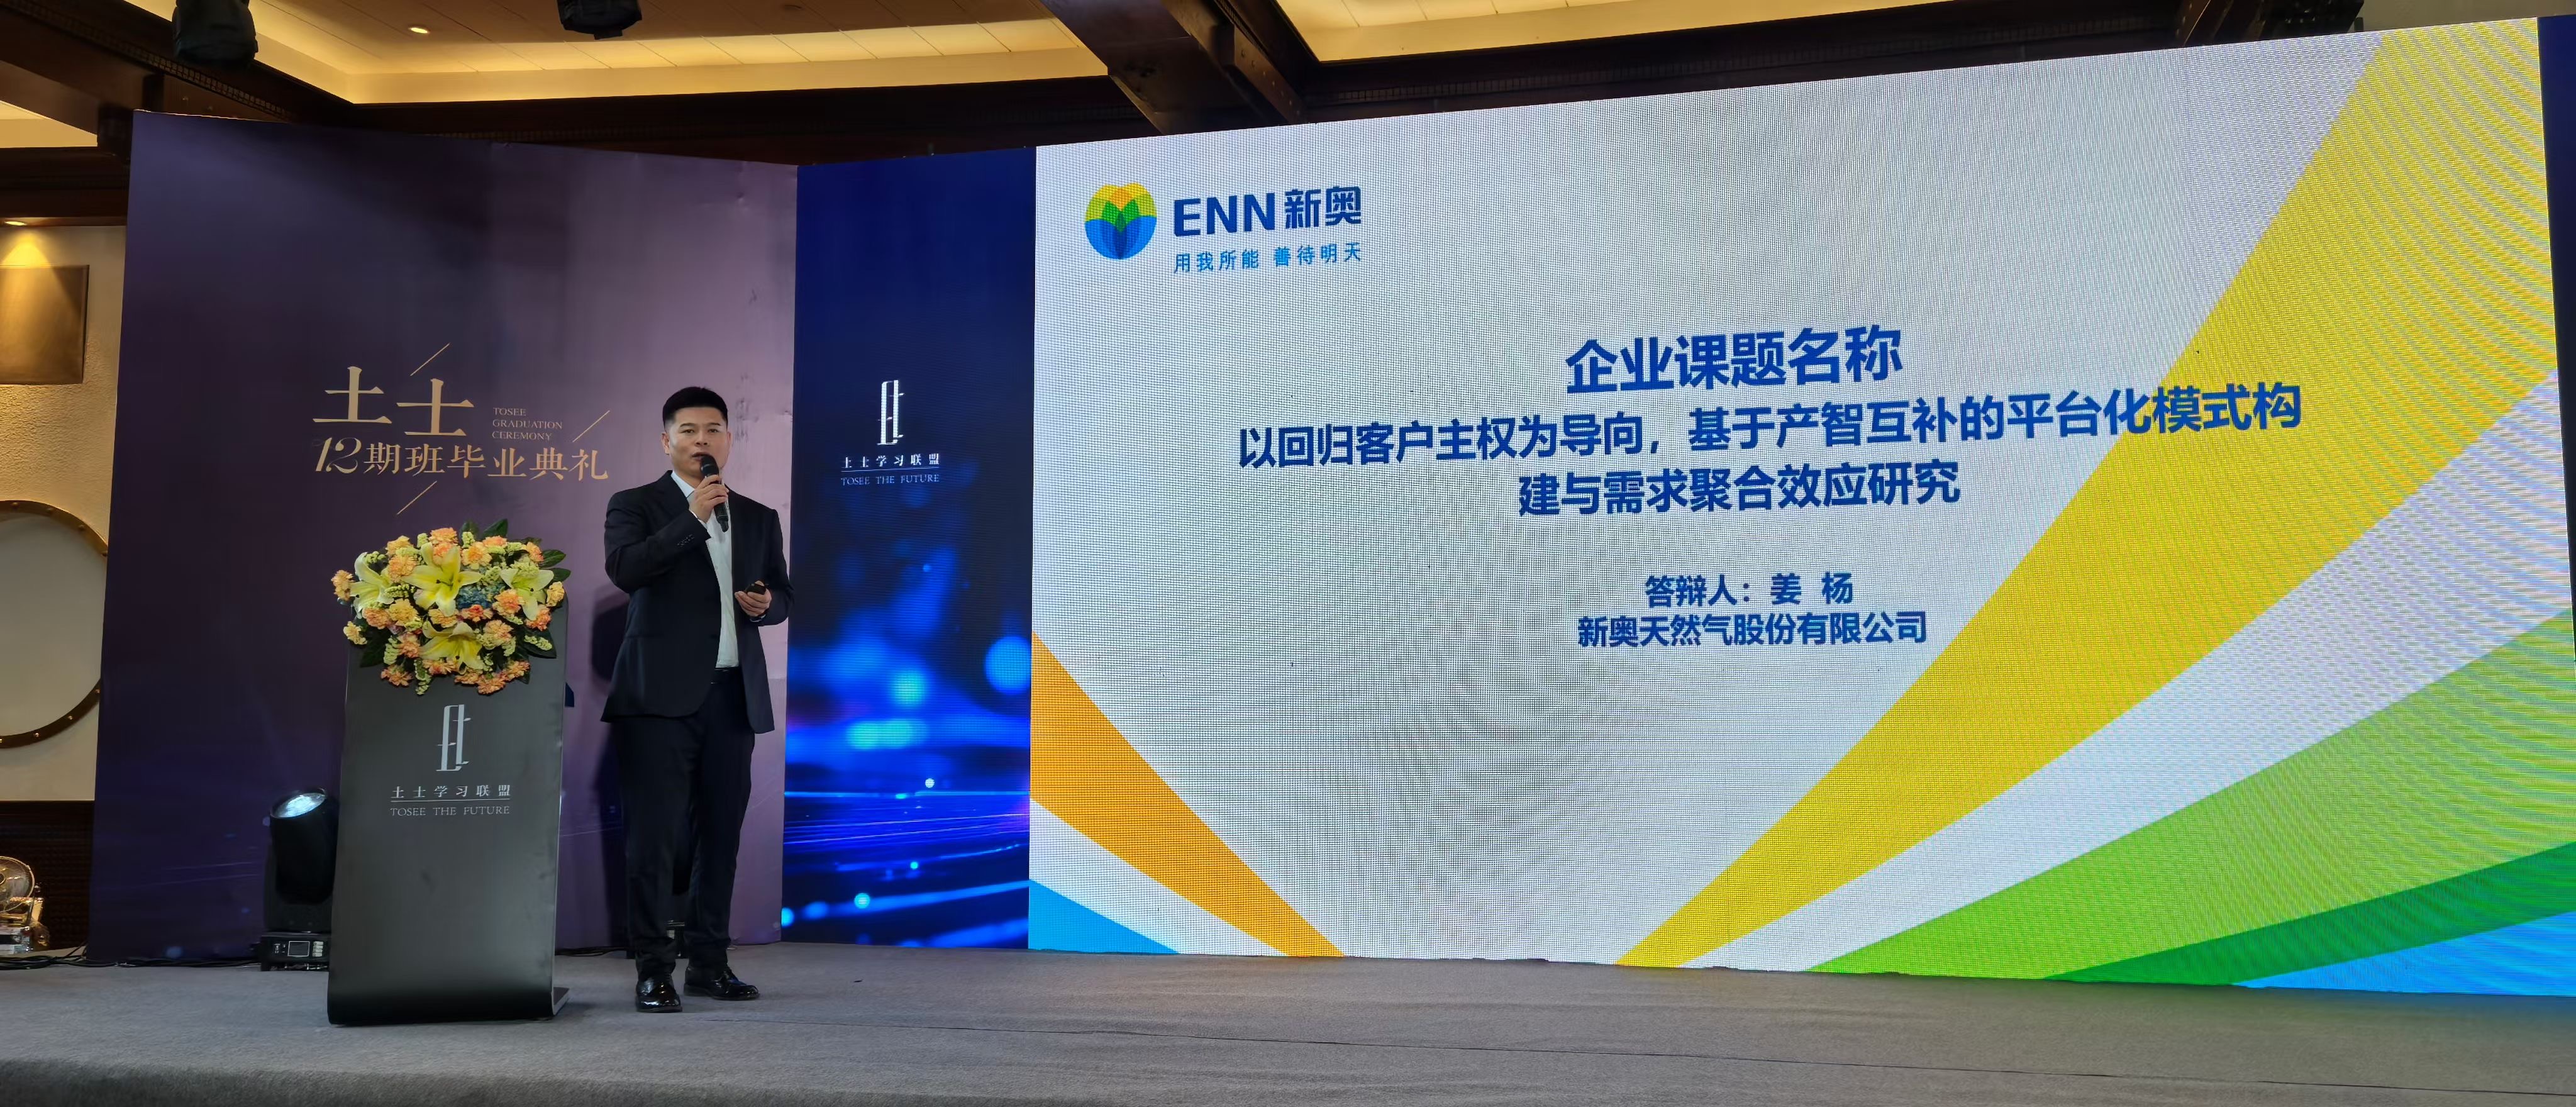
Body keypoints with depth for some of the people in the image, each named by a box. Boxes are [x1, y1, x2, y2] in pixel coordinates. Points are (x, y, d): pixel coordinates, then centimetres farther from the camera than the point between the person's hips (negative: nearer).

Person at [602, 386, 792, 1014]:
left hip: (733, 695, 4)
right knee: (654, 836, -5)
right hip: (661, 695, -4)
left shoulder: (758, 518, 17)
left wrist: (766, 603, -1)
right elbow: (624, 570, -13)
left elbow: (782, 595, 22)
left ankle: (709, 963, 16)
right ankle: (652, 970, -1)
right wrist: (692, 518, -17)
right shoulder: (636, 506, 5)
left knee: (720, 835, 7)